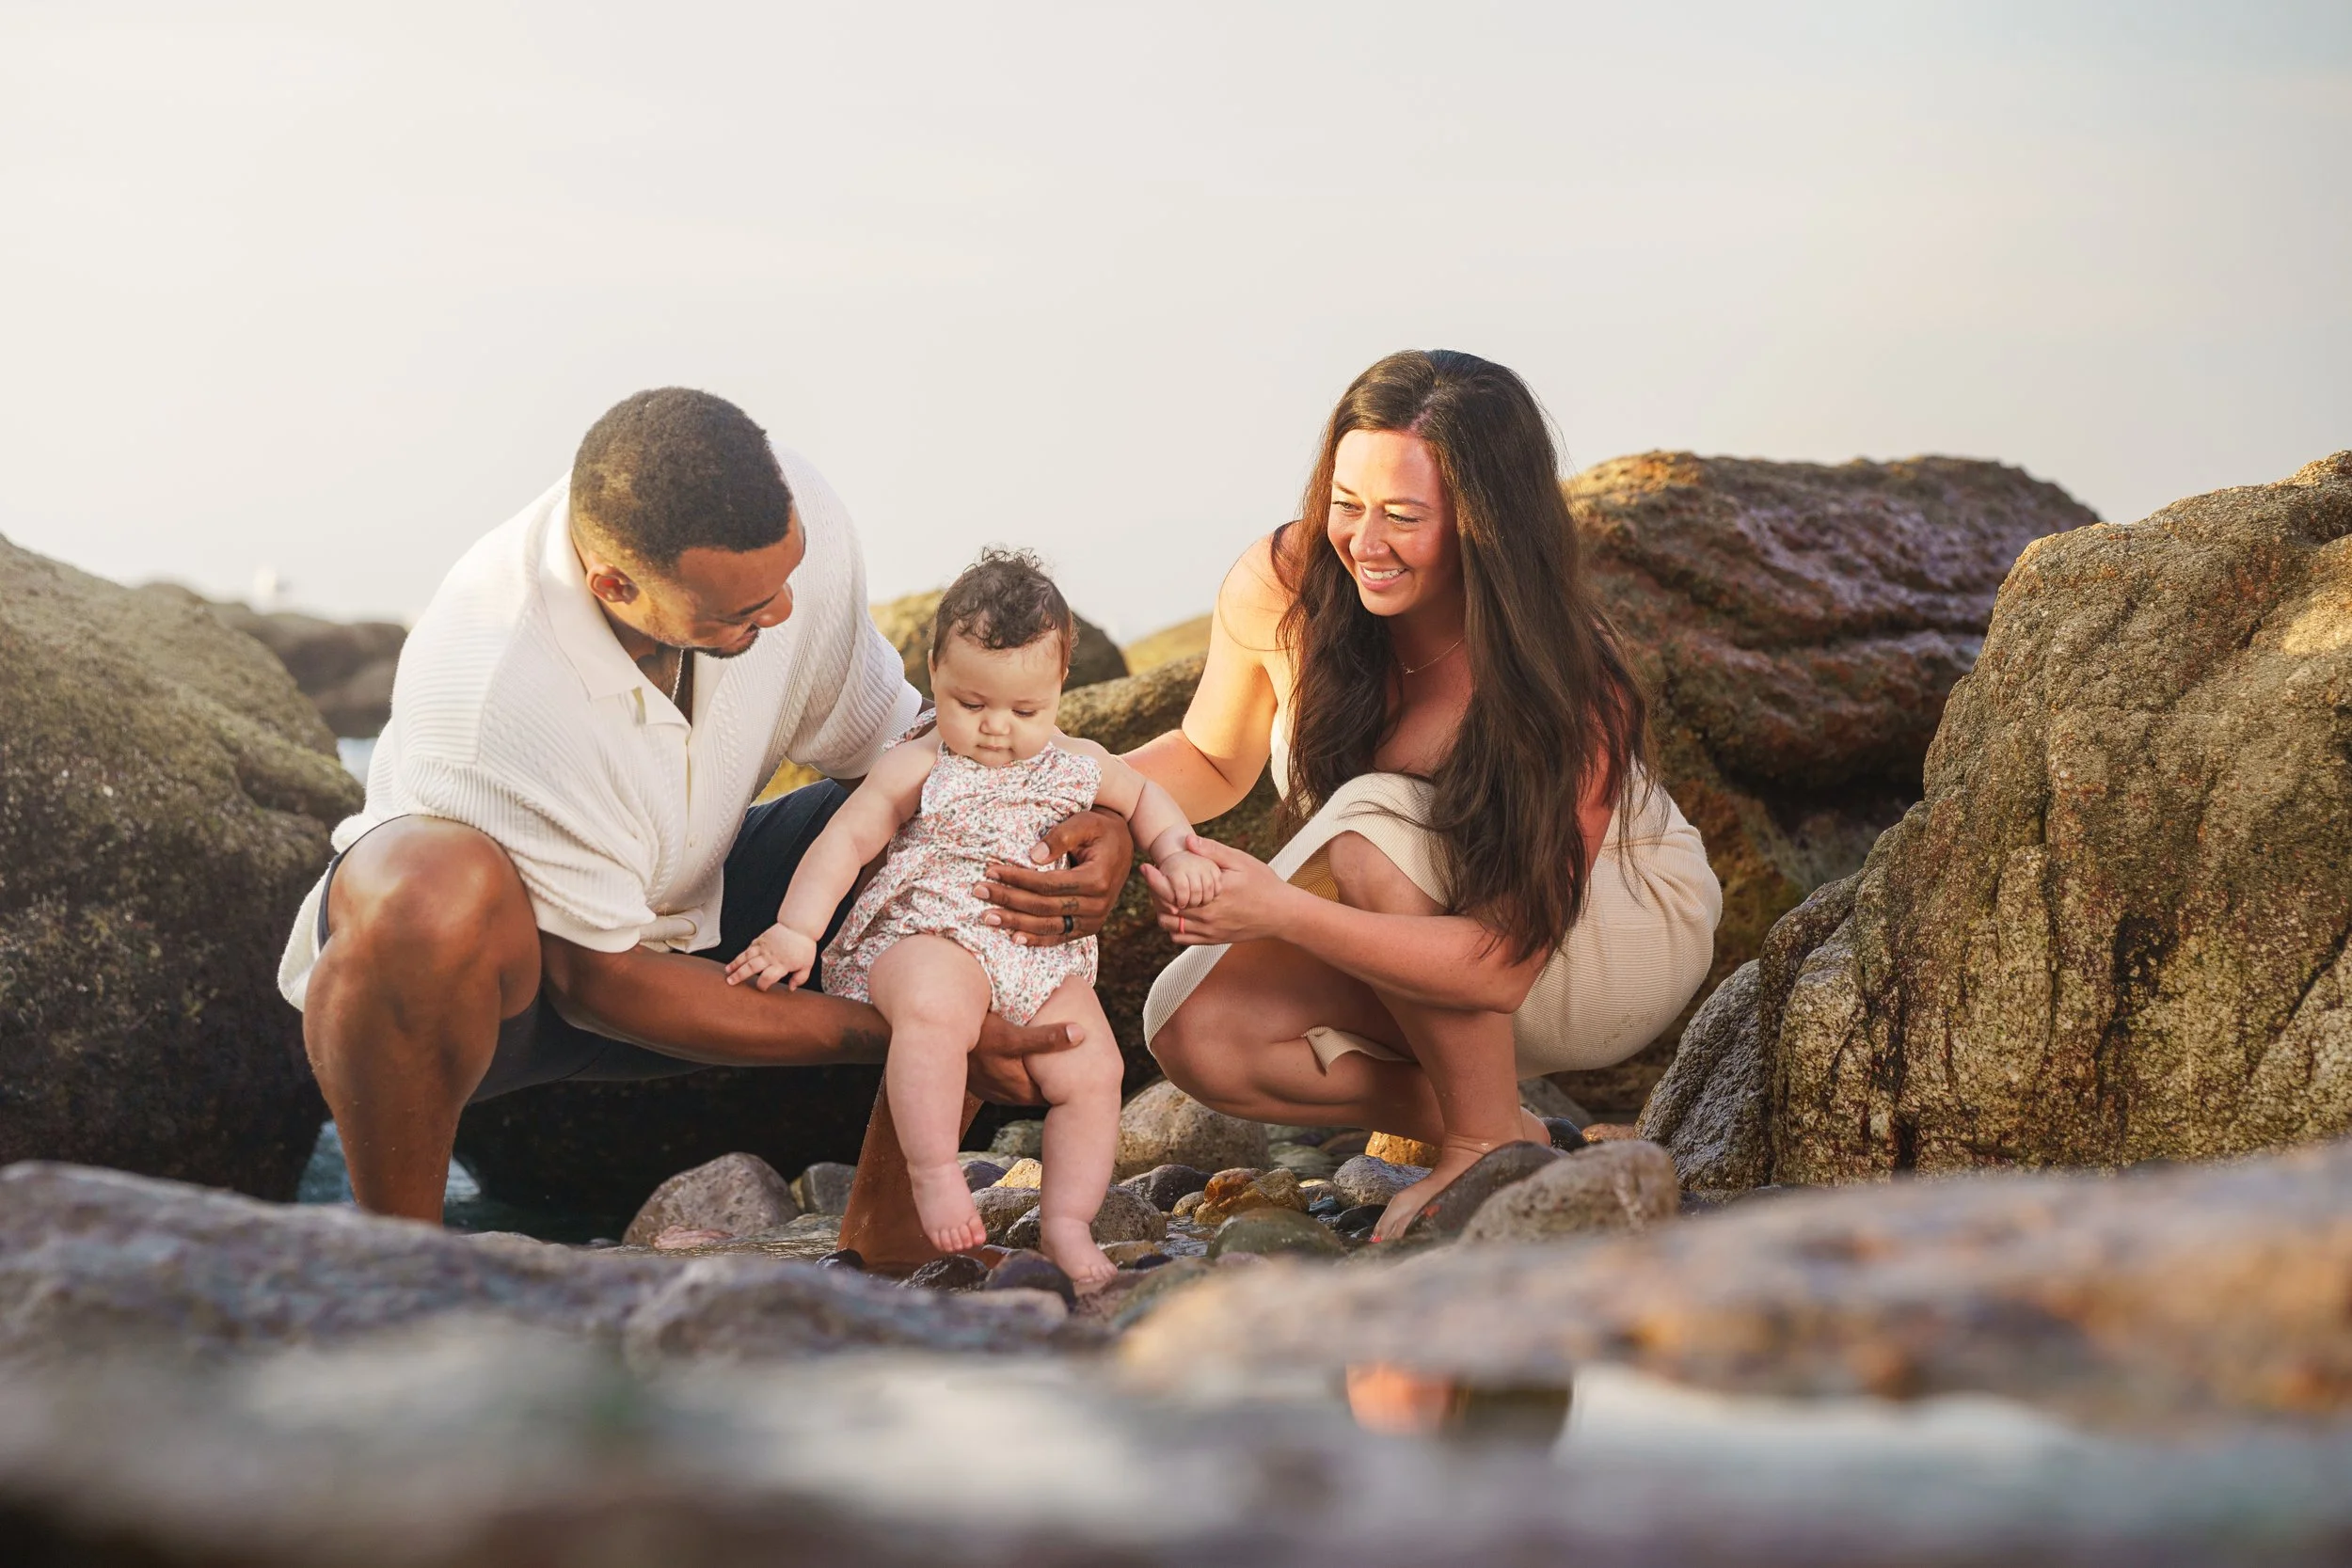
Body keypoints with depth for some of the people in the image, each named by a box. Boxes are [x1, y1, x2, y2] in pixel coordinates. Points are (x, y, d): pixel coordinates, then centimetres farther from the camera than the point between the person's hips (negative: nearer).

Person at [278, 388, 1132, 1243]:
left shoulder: (790, 514, -19)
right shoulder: (485, 686, -36)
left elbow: (886, 740, -2)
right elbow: (597, 980, -25)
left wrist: (1092, 823, -21)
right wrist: (904, 1035, -27)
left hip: (682, 927, 6)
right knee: (439, 894, -42)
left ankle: (885, 1230, -4)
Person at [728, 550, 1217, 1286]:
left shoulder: (1078, 765, 12)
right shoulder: (918, 768, 0)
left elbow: (1142, 796, 30)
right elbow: (846, 839, -2)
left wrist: (1176, 853, 11)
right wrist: (795, 932, -11)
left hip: (1045, 962, 5)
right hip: (928, 938, -5)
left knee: (1093, 1073, -14)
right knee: (934, 1009, -39)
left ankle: (1066, 1222, -6)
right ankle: (934, 1174, -34)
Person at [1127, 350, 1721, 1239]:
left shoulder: (1569, 688, -32)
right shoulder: (1280, 588, -20)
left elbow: (1502, 964, -34)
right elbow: (1212, 758, 0)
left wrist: (1281, 911, -46)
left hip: (1623, 935, -5)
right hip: (1419, 948, 5)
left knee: (1367, 825, -33)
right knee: (1196, 1031, -20)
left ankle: (1492, 1144, -15)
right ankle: (1495, 1127, -3)